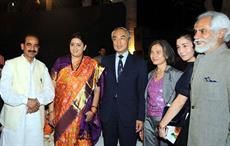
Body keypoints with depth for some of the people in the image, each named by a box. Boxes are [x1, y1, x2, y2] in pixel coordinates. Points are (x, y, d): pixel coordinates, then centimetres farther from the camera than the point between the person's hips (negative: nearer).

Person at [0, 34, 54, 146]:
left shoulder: (42, 66, 11)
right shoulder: (11, 64, -1)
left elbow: (50, 91, 5)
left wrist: (38, 101, -13)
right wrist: (27, 101, -18)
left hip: (36, 120, 3)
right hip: (14, 119, -3)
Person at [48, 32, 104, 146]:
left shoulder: (92, 65, 1)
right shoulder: (60, 62, 3)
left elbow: (97, 89, 3)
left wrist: (93, 110, -7)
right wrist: (51, 111, 0)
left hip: (82, 115, -1)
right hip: (61, 114, 1)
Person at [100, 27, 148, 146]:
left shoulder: (139, 63, 0)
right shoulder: (105, 61, 7)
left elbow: (142, 92, -2)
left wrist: (141, 117, -6)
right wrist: (98, 110, 2)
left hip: (129, 117, -2)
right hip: (107, 116, 2)